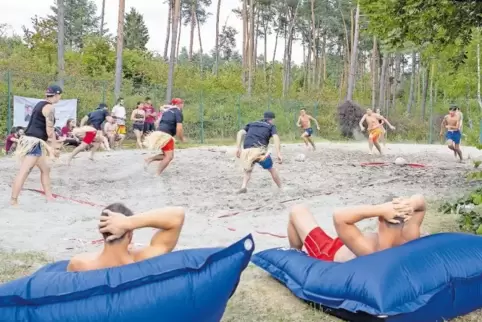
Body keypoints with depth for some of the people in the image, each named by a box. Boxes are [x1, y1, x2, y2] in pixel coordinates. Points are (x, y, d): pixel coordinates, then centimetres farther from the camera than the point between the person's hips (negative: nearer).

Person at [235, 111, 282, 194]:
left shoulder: (251, 124, 30)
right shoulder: (271, 126, 20)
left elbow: (240, 133, 14)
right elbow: (276, 138, 0)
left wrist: (239, 148, 9)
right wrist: (279, 154, -8)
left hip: (247, 150, 3)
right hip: (259, 150, -3)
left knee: (248, 170, 25)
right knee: (271, 169, 19)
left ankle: (243, 187, 1)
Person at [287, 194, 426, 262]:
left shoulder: (367, 250, -47)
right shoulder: (409, 239, -29)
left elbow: (339, 216, -56)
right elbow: (420, 200, -17)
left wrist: (381, 209, -57)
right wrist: (409, 205, -41)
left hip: (331, 255, -7)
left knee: (297, 211, 10)